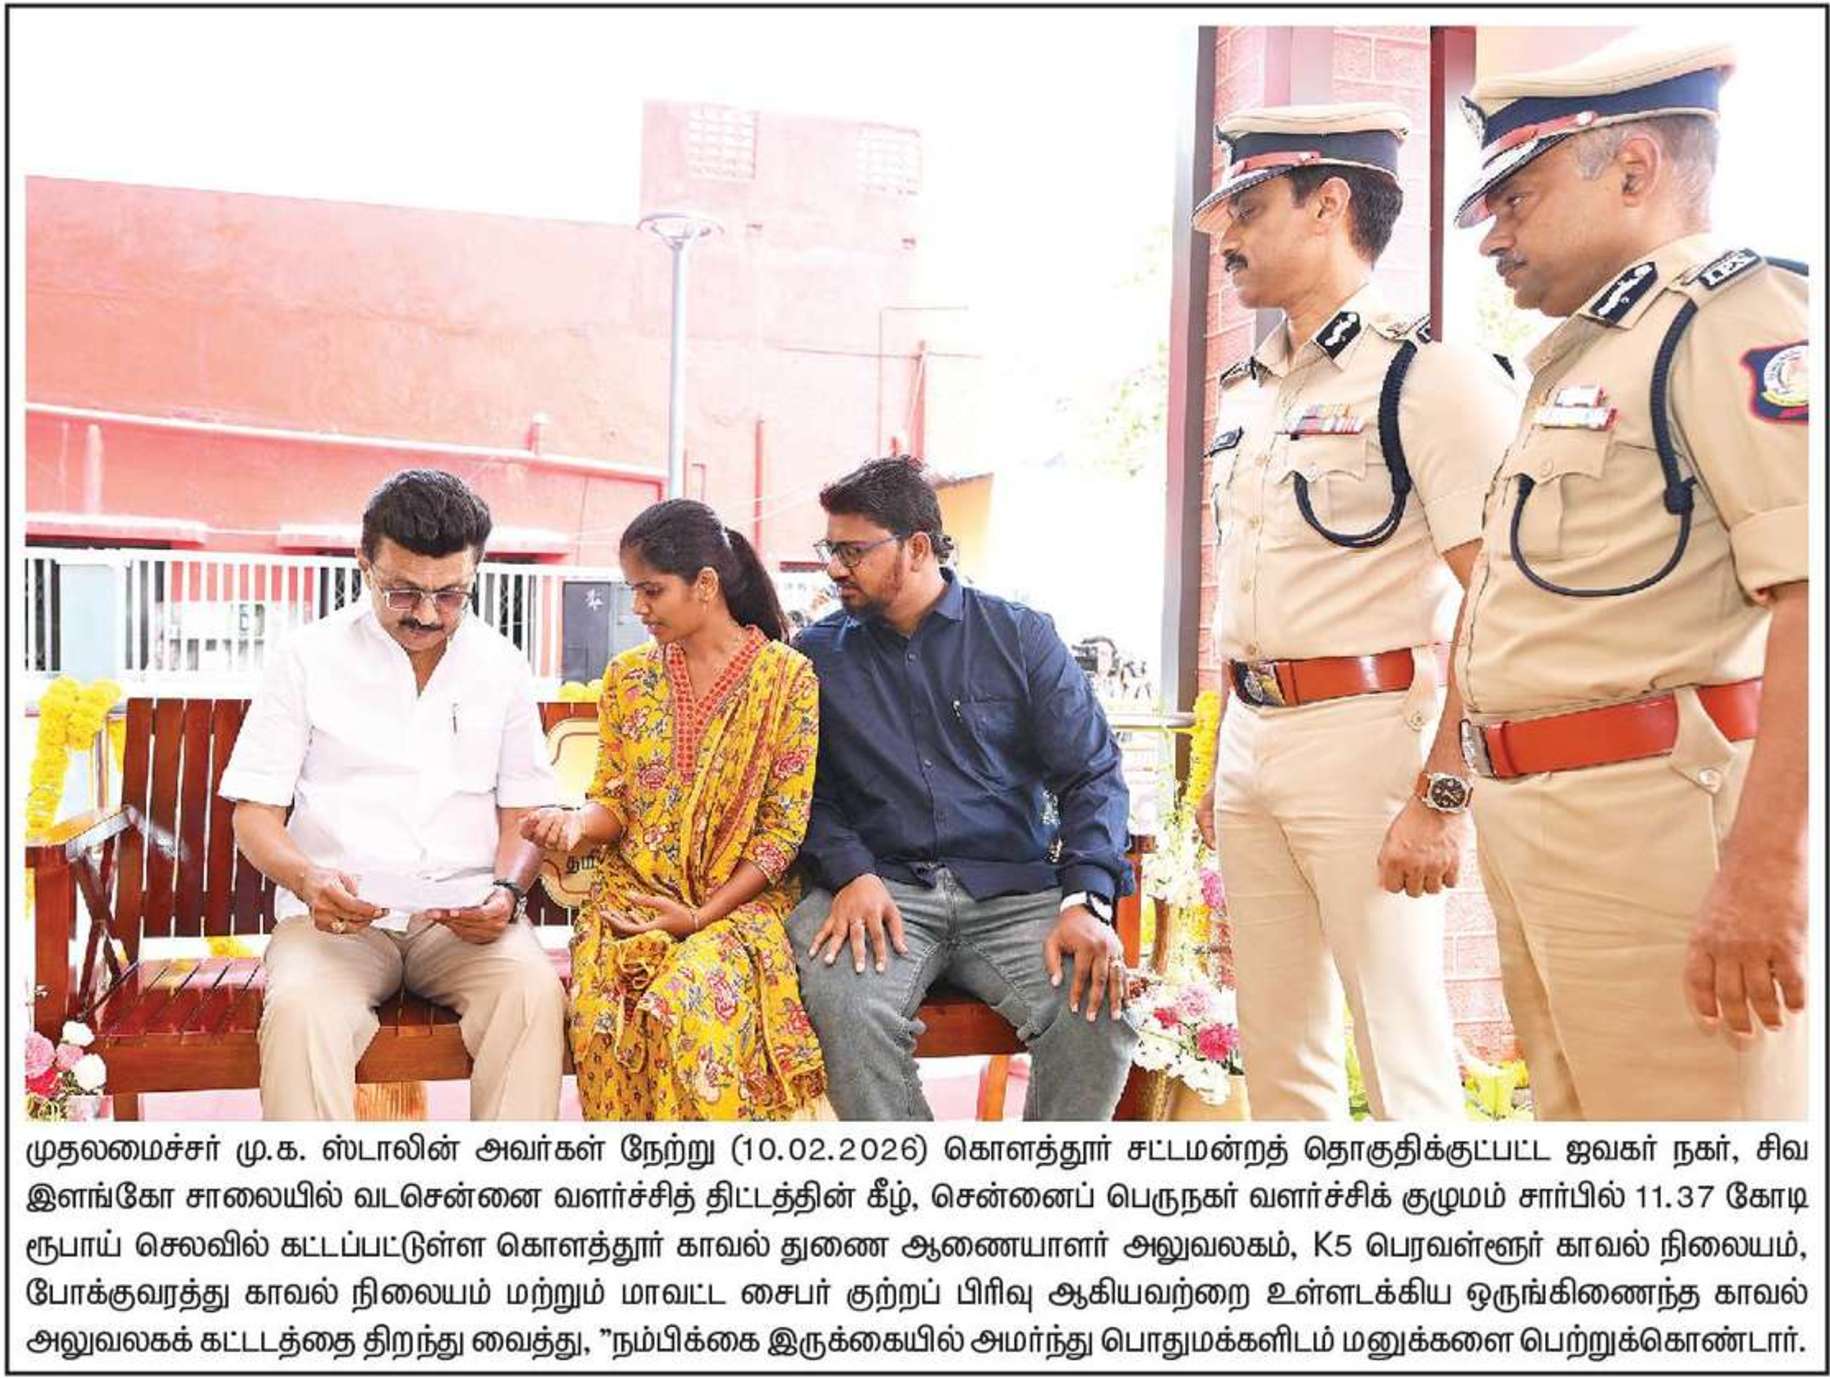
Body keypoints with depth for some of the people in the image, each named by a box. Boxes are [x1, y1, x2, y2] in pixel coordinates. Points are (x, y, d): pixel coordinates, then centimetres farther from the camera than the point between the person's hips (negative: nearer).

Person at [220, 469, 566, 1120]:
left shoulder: (500, 665, 12)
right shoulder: (307, 657, 5)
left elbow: (524, 810, 14)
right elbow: (255, 812, 5)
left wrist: (506, 890, -8)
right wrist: (307, 878, -17)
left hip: (464, 917, 2)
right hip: (336, 916, -1)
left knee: (535, 992, -31)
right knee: (300, 1010, -34)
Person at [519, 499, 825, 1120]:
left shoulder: (787, 677, -1)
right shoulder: (628, 676, 12)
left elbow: (785, 830, -3)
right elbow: (615, 804, 14)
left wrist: (703, 916, -12)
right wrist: (578, 821, -10)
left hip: (742, 900, -3)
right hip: (633, 896, 3)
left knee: (690, 998, -35)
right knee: (601, 1011, -29)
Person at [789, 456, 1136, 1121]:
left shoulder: (1021, 636, 10)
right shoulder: (819, 655, 13)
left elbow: (1092, 774, 4)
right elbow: (803, 791, 7)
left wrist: (1086, 902, -11)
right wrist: (851, 872, -14)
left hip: (1014, 892, 0)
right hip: (882, 887, 0)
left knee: (1099, 1009, -28)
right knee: (848, 1007, -33)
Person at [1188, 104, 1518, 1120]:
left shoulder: (1430, 377, -9)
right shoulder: (1245, 395, 16)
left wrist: (1443, 796, -20)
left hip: (1367, 733, -8)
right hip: (1252, 742, 8)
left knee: (1403, 1069, -4)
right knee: (1276, 1056, 13)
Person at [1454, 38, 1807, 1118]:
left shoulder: (1735, 317, -10)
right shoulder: (1588, 359, 21)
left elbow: (1810, 599, -22)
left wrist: (1765, 866, -27)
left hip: (1658, 818, -10)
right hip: (1530, 826, 10)